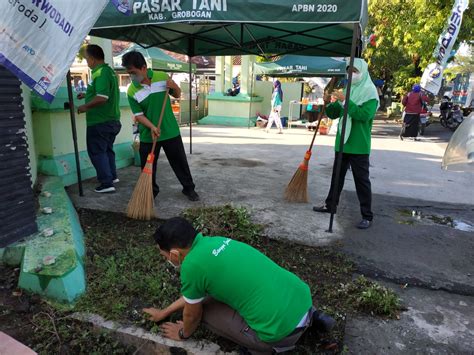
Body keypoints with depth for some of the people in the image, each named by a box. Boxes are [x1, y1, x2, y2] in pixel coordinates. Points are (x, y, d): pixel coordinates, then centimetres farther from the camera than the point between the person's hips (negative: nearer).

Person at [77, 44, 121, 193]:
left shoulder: (100, 73, -19)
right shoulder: (109, 71, 12)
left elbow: (102, 98, -29)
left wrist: (85, 106, -16)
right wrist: (87, 95, 24)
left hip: (99, 122, -9)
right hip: (111, 120, 10)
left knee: (97, 152, 0)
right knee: (107, 149, 21)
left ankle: (107, 183, 1)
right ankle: (112, 176, 31)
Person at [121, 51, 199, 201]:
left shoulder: (162, 77, -5)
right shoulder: (132, 91, -7)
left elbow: (177, 95, 8)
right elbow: (138, 115, -8)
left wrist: (174, 87, -14)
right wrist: (152, 127, -24)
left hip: (170, 131, 0)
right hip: (148, 135, 0)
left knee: (180, 162, 9)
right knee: (148, 167, 8)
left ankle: (189, 188, 25)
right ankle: (151, 192, 28)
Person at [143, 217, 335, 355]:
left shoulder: (191, 265, -13)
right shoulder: (214, 241, 11)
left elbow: (192, 314, 7)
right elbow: (194, 293, 28)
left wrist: (183, 334, 29)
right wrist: (164, 312, 38)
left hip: (283, 328, -7)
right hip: (302, 296, 7)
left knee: (204, 308, 9)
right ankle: (309, 316, 25)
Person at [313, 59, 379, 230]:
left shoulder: (370, 91, -7)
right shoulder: (348, 91, 13)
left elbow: (364, 115, -22)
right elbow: (334, 114, 15)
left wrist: (345, 101, -23)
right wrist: (329, 103, -5)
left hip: (359, 145, -7)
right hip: (342, 142, 7)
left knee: (361, 180, -2)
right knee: (337, 175, 15)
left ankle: (367, 216, 6)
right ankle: (330, 205, 29)